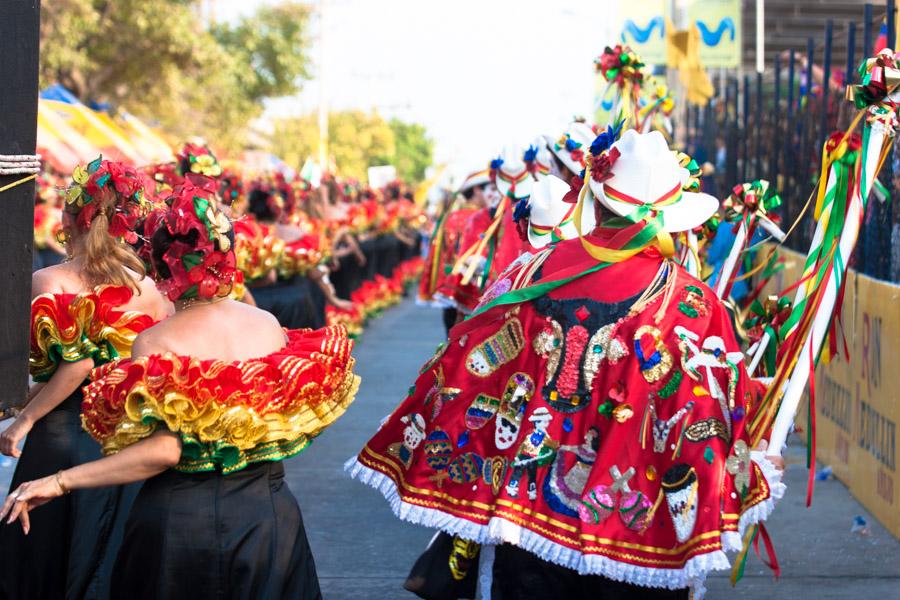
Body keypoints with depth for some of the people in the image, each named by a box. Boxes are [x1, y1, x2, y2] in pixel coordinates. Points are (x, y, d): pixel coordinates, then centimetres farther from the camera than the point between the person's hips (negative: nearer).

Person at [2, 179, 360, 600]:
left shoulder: (153, 343, -15)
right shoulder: (269, 326, -3)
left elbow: (163, 450, -24)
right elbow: (297, 418, 5)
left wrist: (59, 482, -21)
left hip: (178, 523, -3)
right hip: (268, 517, 3)